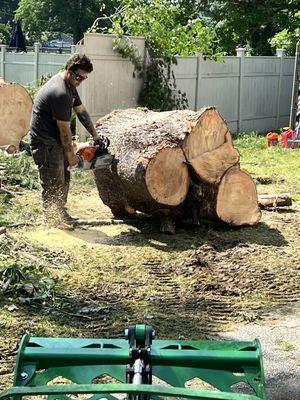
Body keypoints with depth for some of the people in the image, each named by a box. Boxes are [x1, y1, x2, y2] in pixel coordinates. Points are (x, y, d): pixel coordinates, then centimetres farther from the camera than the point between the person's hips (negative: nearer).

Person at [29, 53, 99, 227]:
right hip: (45, 142, -10)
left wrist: (95, 135, 12)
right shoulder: (60, 93, -27)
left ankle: (61, 214, 27)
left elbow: (81, 111, 15)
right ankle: (52, 219, 7)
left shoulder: (70, 85, 6)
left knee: (63, 178, 16)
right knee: (53, 183, -4)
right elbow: (65, 129, -21)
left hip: (56, 141, 10)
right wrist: (71, 155, -11)